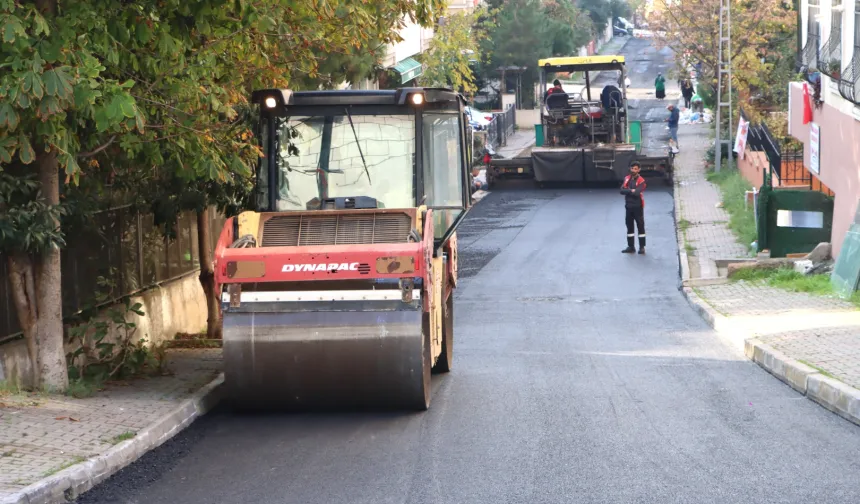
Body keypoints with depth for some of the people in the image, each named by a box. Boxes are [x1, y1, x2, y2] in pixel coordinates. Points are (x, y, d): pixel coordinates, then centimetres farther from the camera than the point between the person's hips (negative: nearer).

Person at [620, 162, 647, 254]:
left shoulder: (641, 181, -10)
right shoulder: (627, 179, 6)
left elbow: (637, 193, -22)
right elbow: (622, 190, -5)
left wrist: (628, 191, -9)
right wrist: (631, 191, -17)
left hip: (637, 206, -6)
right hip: (628, 206, 6)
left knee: (640, 226, 0)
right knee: (629, 226, 11)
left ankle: (642, 247, 5)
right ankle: (630, 247, 19)